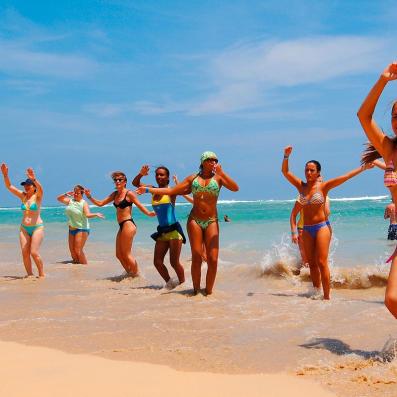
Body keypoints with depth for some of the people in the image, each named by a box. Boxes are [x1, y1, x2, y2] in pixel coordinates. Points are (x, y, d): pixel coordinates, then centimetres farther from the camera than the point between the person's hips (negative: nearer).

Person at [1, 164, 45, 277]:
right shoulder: (23, 196, 9)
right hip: (24, 228, 5)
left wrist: (34, 179, -48)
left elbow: (40, 188, -28)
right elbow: (9, 186, 5)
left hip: (37, 227, -5)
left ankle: (42, 274, 2)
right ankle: (30, 275, 8)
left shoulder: (37, 196, -5)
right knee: (25, 253, -2)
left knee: (34, 253, -12)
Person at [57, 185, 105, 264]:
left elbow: (88, 215, -23)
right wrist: (66, 194, -1)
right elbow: (59, 198, 15)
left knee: (78, 250, -14)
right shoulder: (70, 201, 8)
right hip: (71, 229, 7)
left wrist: (96, 214, -42)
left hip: (81, 229, -7)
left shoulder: (83, 203, -10)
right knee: (72, 250, 7)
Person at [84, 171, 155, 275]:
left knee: (126, 254, -6)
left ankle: (136, 275, 7)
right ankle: (129, 274, 26)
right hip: (122, 226, 8)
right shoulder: (115, 194, 14)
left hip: (128, 225, -8)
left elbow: (140, 206, -7)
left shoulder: (129, 194, -6)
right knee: (119, 255, 12)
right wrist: (89, 197, 4)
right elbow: (100, 203, 16)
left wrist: (149, 213, -24)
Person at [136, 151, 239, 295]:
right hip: (195, 220, 1)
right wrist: (148, 190, 9)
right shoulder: (193, 178, 10)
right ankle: (196, 291, 4)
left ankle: (208, 291, 2)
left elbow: (235, 188, -11)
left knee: (213, 259, -10)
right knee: (196, 258, -7)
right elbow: (171, 191, 11)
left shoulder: (218, 177, 5)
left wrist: (222, 172, -18)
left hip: (211, 222, 0)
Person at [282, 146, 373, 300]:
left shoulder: (323, 186, -5)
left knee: (322, 263, -9)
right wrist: (286, 156, -12)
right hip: (307, 229, 4)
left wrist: (363, 168, -13)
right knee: (312, 264, 9)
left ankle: (326, 297, -5)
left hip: (322, 227, -4)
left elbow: (344, 177, -9)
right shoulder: (301, 186, 6)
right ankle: (316, 292, 22)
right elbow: (285, 171, 2)